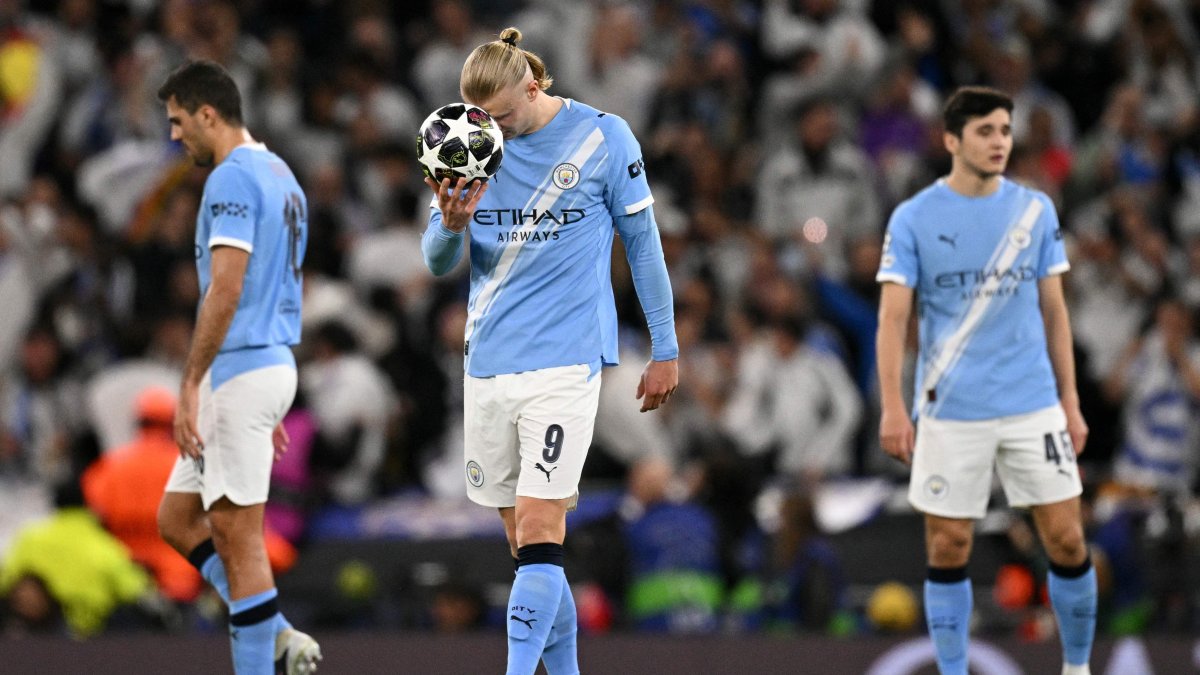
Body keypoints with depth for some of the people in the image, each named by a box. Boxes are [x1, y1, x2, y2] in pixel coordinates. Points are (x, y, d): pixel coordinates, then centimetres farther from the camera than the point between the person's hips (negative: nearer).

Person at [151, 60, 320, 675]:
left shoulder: (233, 178, -13)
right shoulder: (280, 175, 17)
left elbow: (225, 291, -22)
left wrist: (190, 387, -21)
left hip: (239, 371, -10)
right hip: (272, 365, 10)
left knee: (238, 537, -6)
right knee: (176, 517, 14)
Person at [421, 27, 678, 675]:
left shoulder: (602, 137, -4)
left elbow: (642, 242, 5)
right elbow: (437, 262, 5)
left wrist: (665, 349, 6)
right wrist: (451, 225, -19)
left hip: (564, 360, -4)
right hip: (487, 365, 4)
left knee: (538, 534, -14)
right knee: (524, 542, 8)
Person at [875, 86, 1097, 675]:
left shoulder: (1035, 211, 6)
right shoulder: (913, 219, -3)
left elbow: (1053, 311, 11)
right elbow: (893, 317, -5)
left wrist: (1070, 401, 8)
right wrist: (892, 406, -15)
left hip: (1033, 407, 2)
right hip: (950, 413, -2)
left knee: (1066, 539, -1)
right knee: (947, 549, 1)